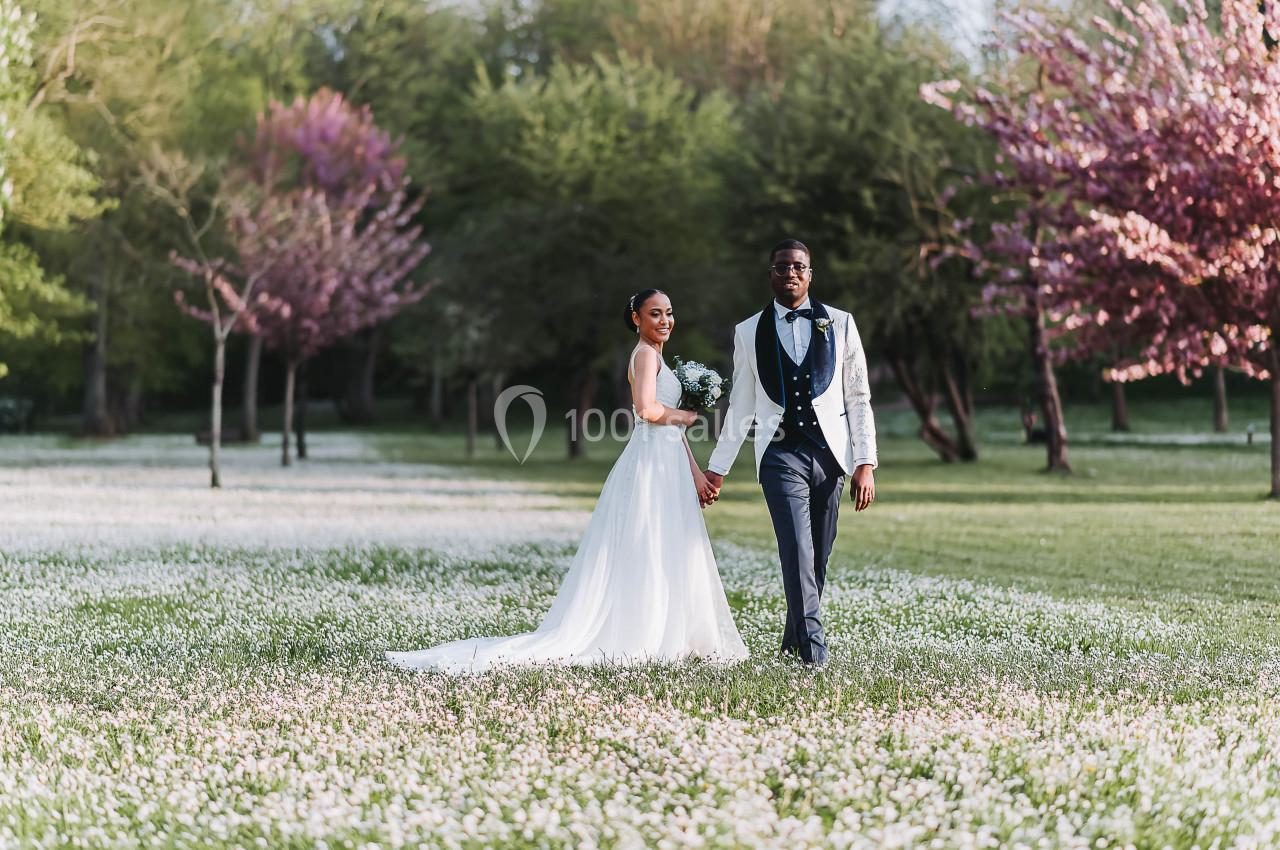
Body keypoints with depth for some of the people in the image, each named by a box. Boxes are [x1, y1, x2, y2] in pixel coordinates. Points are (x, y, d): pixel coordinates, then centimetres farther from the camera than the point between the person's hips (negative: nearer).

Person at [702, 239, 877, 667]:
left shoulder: (839, 324, 9)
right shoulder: (749, 332, 10)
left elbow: (858, 398, 7)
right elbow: (740, 407, 15)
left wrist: (865, 464, -1)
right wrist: (717, 468, 14)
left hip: (829, 454, 1)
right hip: (781, 453, -1)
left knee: (818, 557, 6)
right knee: (797, 551, -16)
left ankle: (794, 639, 22)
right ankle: (812, 643, -21)